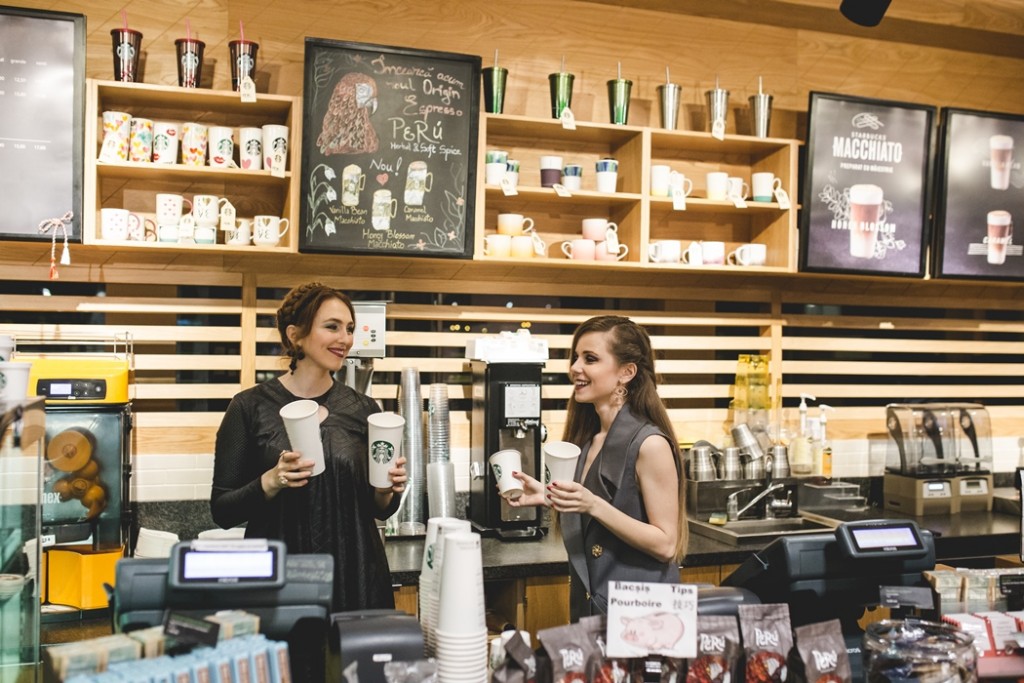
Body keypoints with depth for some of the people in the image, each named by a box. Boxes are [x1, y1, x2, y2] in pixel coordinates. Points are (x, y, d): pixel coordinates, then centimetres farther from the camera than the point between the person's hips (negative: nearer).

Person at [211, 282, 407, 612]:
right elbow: (223, 510, -2)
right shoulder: (250, 406, -4)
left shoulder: (363, 408, 4)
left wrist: (386, 491, -9)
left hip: (357, 576, 3)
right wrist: (271, 482, -19)